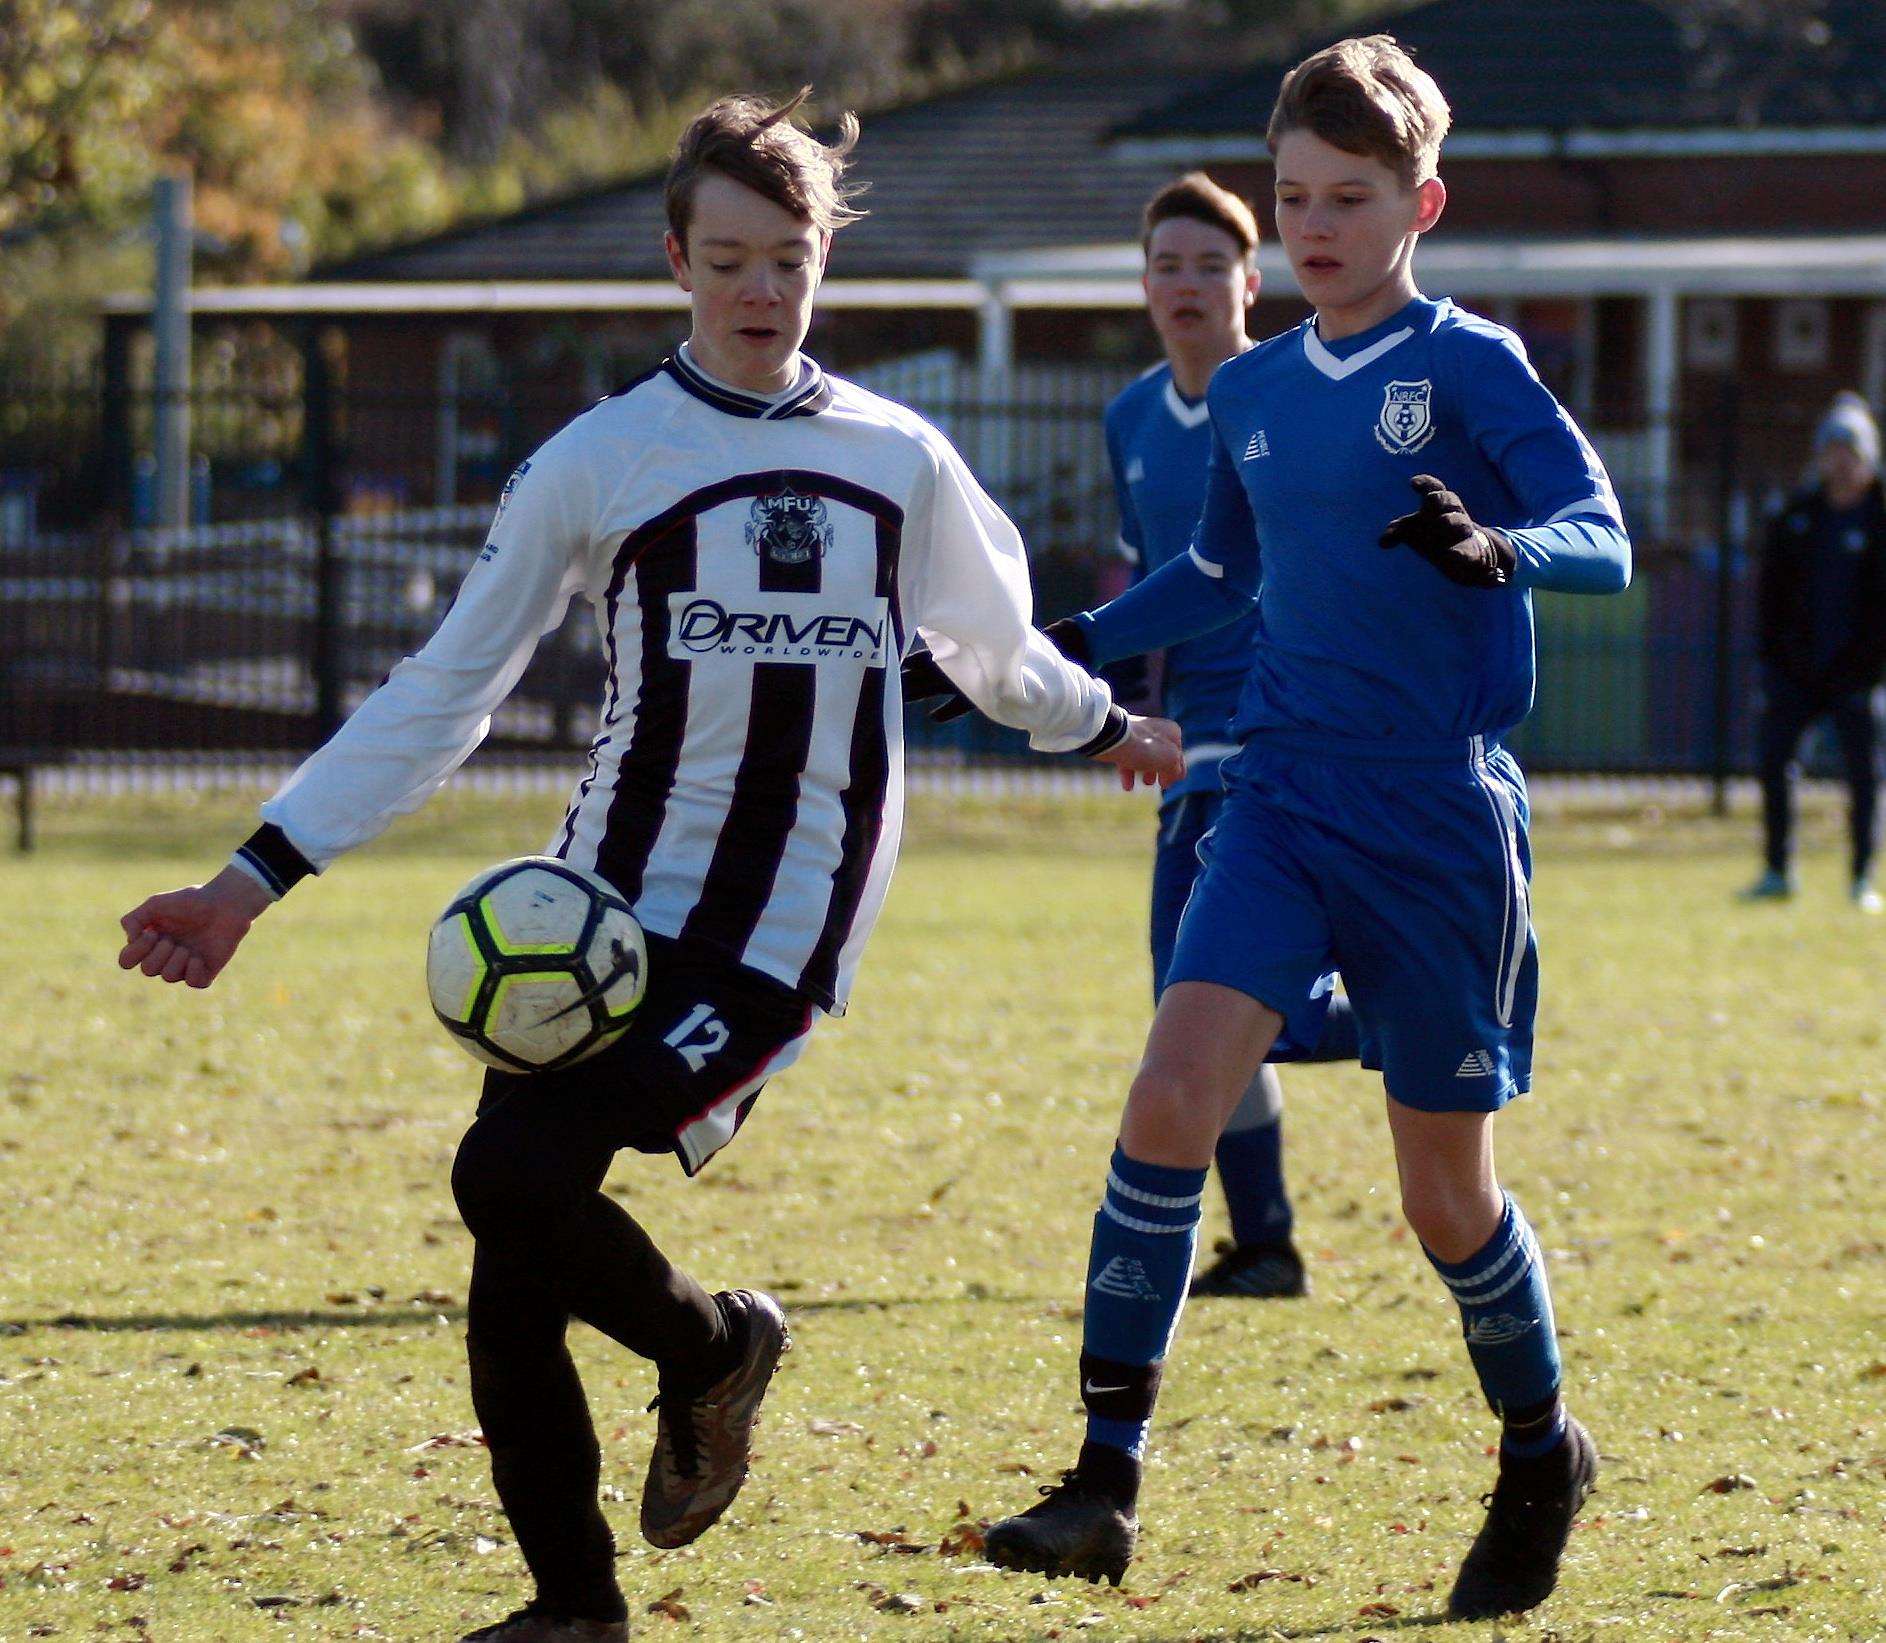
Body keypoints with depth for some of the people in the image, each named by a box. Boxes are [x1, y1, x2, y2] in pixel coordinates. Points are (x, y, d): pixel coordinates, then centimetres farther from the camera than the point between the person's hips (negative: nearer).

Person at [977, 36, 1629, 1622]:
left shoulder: (1470, 365, -5)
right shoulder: (1251, 391, 11)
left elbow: (1605, 538, -15)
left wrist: (1496, 548, -35)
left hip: (1440, 813, -4)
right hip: (1282, 798, 4)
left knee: (1445, 1184, 3)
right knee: (1173, 1097, -16)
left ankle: (1541, 1453, 30)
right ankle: (1106, 1480, -14)